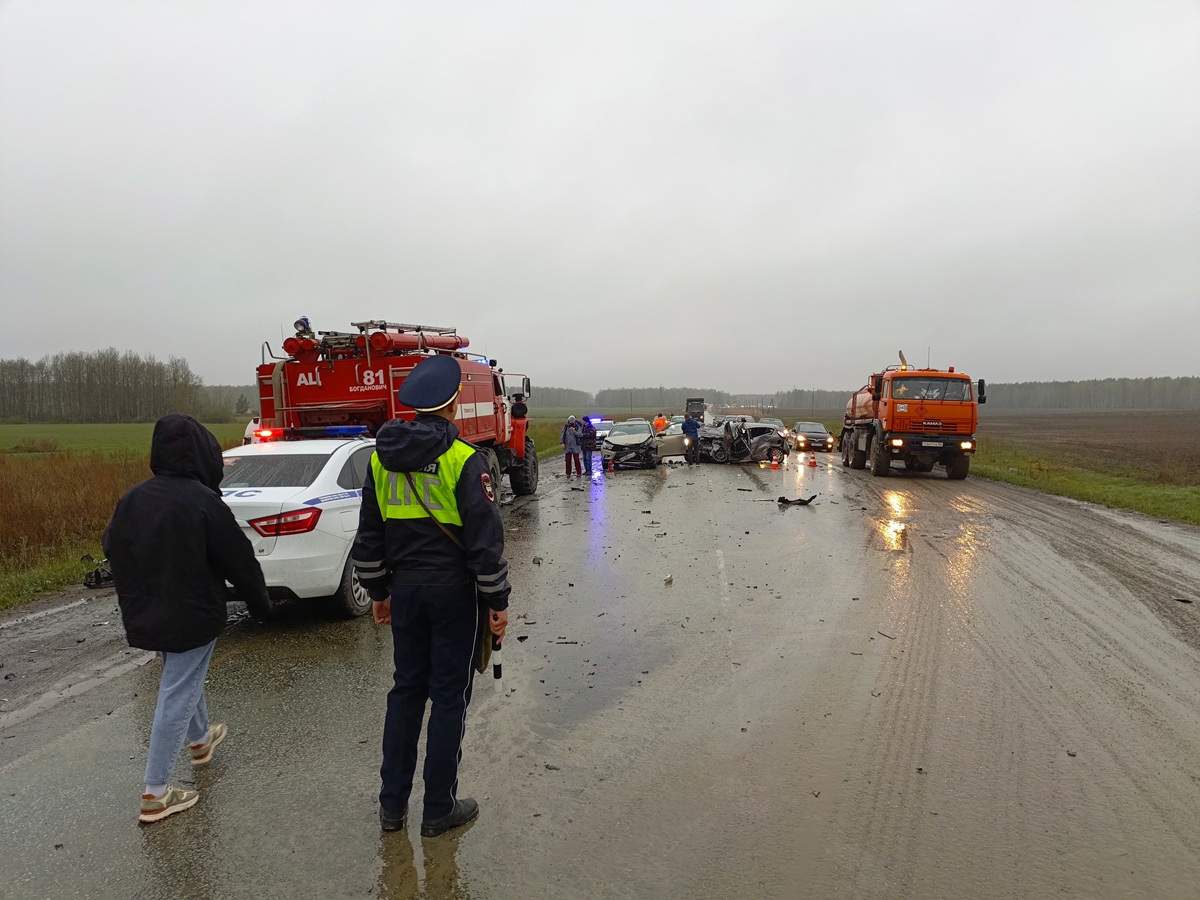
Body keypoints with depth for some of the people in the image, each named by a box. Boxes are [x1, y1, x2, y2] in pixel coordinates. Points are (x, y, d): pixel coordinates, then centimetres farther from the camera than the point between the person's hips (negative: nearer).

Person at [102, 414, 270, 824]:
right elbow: (238, 560, -15)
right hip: (191, 617, -8)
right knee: (177, 698, 1)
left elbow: (111, 546, 12)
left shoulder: (133, 498, -2)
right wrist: (261, 603, 0)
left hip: (146, 615, 8)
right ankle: (156, 794, 8)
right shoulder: (203, 501, -21)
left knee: (184, 679, 28)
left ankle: (201, 739, 50)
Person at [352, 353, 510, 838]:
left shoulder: (380, 458, 4)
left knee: (406, 689, 17)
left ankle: (392, 803, 26)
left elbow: (370, 534, 10)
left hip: (405, 589, 6)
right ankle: (439, 808, 17)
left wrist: (378, 590, 19)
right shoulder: (463, 460, -15)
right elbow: (486, 537, -16)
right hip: (454, 591, -5)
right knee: (449, 696, 6)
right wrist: (498, 601, -7)